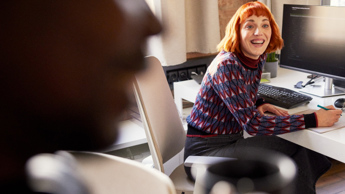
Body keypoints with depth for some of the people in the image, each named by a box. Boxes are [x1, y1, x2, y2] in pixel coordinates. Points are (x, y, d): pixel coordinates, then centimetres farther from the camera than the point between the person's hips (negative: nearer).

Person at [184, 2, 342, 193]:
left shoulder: (258, 59, 2)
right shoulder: (226, 66, -23)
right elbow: (253, 123, -27)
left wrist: (259, 104, -2)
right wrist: (313, 120, -24)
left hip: (231, 142, 8)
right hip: (205, 151, -8)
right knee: (291, 151, -18)